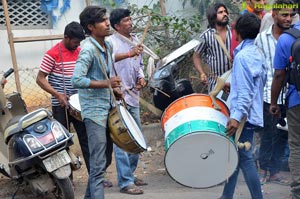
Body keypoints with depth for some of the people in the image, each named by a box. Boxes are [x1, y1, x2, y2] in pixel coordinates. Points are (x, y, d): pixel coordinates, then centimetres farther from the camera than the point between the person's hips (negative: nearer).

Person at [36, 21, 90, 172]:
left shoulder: (80, 52, 7)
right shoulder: (52, 54, -11)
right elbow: (40, 79, -10)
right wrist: (57, 94, -20)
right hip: (61, 106, -5)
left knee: (86, 139, 6)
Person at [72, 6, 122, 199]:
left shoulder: (108, 47, 10)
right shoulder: (88, 50, -17)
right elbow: (77, 80, -27)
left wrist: (114, 89, 8)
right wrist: (106, 83, -23)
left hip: (107, 108, 9)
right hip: (94, 111, -9)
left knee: (105, 157, 18)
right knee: (99, 163, -9)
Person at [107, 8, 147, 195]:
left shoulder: (135, 39, 13)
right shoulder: (111, 42, -11)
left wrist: (141, 77, 5)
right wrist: (128, 54, -44)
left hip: (133, 96, 8)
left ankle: (130, 174, 27)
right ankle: (125, 182, -4)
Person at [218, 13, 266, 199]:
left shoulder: (242, 56, -17)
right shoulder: (258, 54, 9)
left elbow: (245, 91, -22)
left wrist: (237, 116, -26)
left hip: (244, 115, -10)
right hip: (254, 112, 10)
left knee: (244, 158, -5)